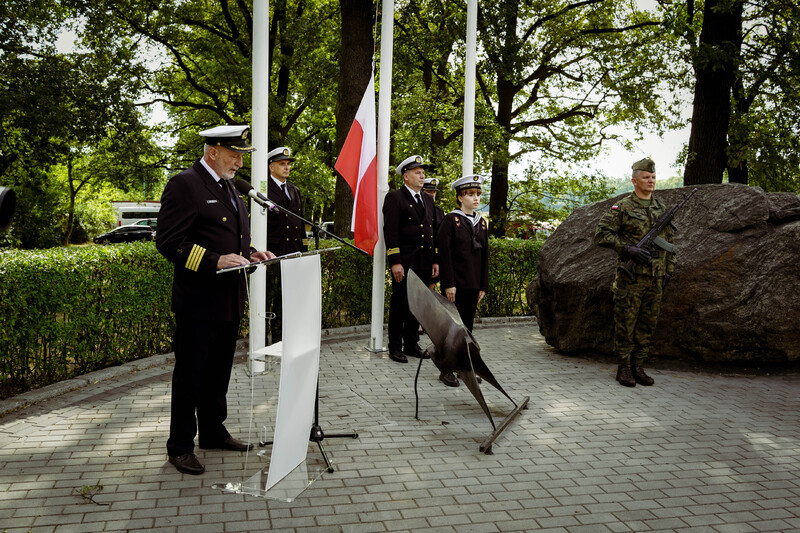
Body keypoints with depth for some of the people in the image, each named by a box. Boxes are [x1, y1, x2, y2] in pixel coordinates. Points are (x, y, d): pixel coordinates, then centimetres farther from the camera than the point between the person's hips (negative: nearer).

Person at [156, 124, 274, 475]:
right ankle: (180, 446, 17)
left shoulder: (227, 187, 16)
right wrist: (214, 261, -27)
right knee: (190, 376, 3)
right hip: (198, 300, -9)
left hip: (229, 300, 9)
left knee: (218, 373, 19)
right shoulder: (184, 185, -13)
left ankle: (213, 433, 34)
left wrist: (250, 252, 7)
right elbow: (168, 242, -19)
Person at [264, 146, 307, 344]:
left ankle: (279, 342, 19)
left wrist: (304, 252, 16)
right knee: (267, 301, -3)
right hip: (271, 255, -6)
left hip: (292, 255, 6)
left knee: (285, 303, 11)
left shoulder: (295, 191, 19)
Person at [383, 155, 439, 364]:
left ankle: (411, 345, 23)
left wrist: (435, 261, 13)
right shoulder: (394, 198, -4)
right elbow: (390, 231, -11)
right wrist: (395, 262, -17)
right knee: (400, 305, 0)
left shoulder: (428, 200, 18)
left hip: (424, 264, 7)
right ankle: (395, 347, 10)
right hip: (404, 263, -7)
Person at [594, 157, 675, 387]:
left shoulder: (662, 208, 14)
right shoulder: (622, 207, -3)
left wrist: (669, 270, 11)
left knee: (647, 325, 9)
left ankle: (638, 367, 18)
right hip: (631, 277, -5)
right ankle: (624, 368, 8)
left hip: (655, 279, 5)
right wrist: (627, 249, -17)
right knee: (625, 324, -1)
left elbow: (670, 241, 19)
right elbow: (601, 233, -9)